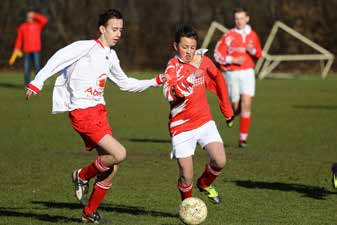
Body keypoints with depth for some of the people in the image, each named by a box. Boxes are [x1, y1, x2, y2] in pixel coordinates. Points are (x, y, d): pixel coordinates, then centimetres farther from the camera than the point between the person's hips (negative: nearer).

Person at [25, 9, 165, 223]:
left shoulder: (111, 56, 16)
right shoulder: (87, 47, -9)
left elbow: (125, 84, 29)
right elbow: (58, 59, -13)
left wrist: (156, 81, 24)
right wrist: (37, 83, -20)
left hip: (99, 110, 8)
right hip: (82, 112, -8)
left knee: (111, 169, 5)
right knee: (119, 154, -21)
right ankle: (82, 176, 5)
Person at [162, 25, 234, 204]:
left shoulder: (203, 60, 1)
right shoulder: (173, 65, -15)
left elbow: (218, 79, 21)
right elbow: (170, 94, -32)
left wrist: (226, 108, 27)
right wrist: (191, 75, -41)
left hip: (204, 122, 4)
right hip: (181, 127, -4)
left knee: (219, 161, -15)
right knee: (186, 177, -5)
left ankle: (205, 184, 18)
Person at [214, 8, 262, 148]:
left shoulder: (252, 35, 8)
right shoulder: (229, 36, -3)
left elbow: (259, 54, 17)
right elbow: (218, 54, -4)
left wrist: (253, 51, -5)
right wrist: (233, 60, -15)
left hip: (247, 73, 2)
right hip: (232, 74, -2)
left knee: (246, 104, -11)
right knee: (236, 106, 0)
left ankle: (243, 138, -8)